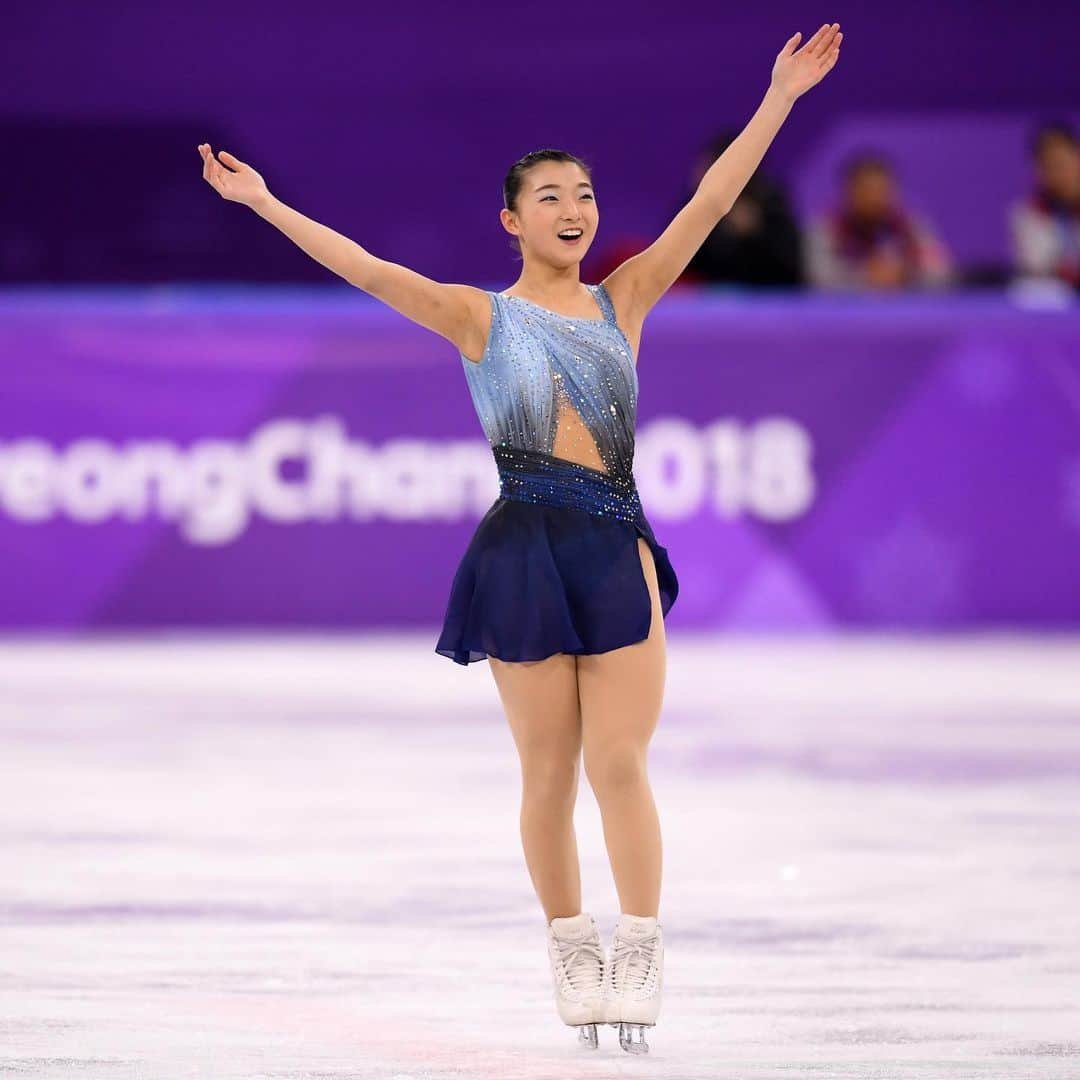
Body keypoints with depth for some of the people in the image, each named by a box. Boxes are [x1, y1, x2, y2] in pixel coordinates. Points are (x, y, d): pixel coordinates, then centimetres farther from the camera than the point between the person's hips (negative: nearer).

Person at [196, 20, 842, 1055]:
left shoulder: (621, 301, 12)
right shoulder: (482, 318, 5)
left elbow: (709, 204, 8)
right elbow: (365, 268, -2)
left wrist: (779, 98, 5)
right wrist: (261, 201, -7)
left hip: (618, 548, 1)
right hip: (524, 550, -1)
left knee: (619, 765, -4)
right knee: (549, 777, 4)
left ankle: (639, 960, 1)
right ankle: (572, 956, 15)